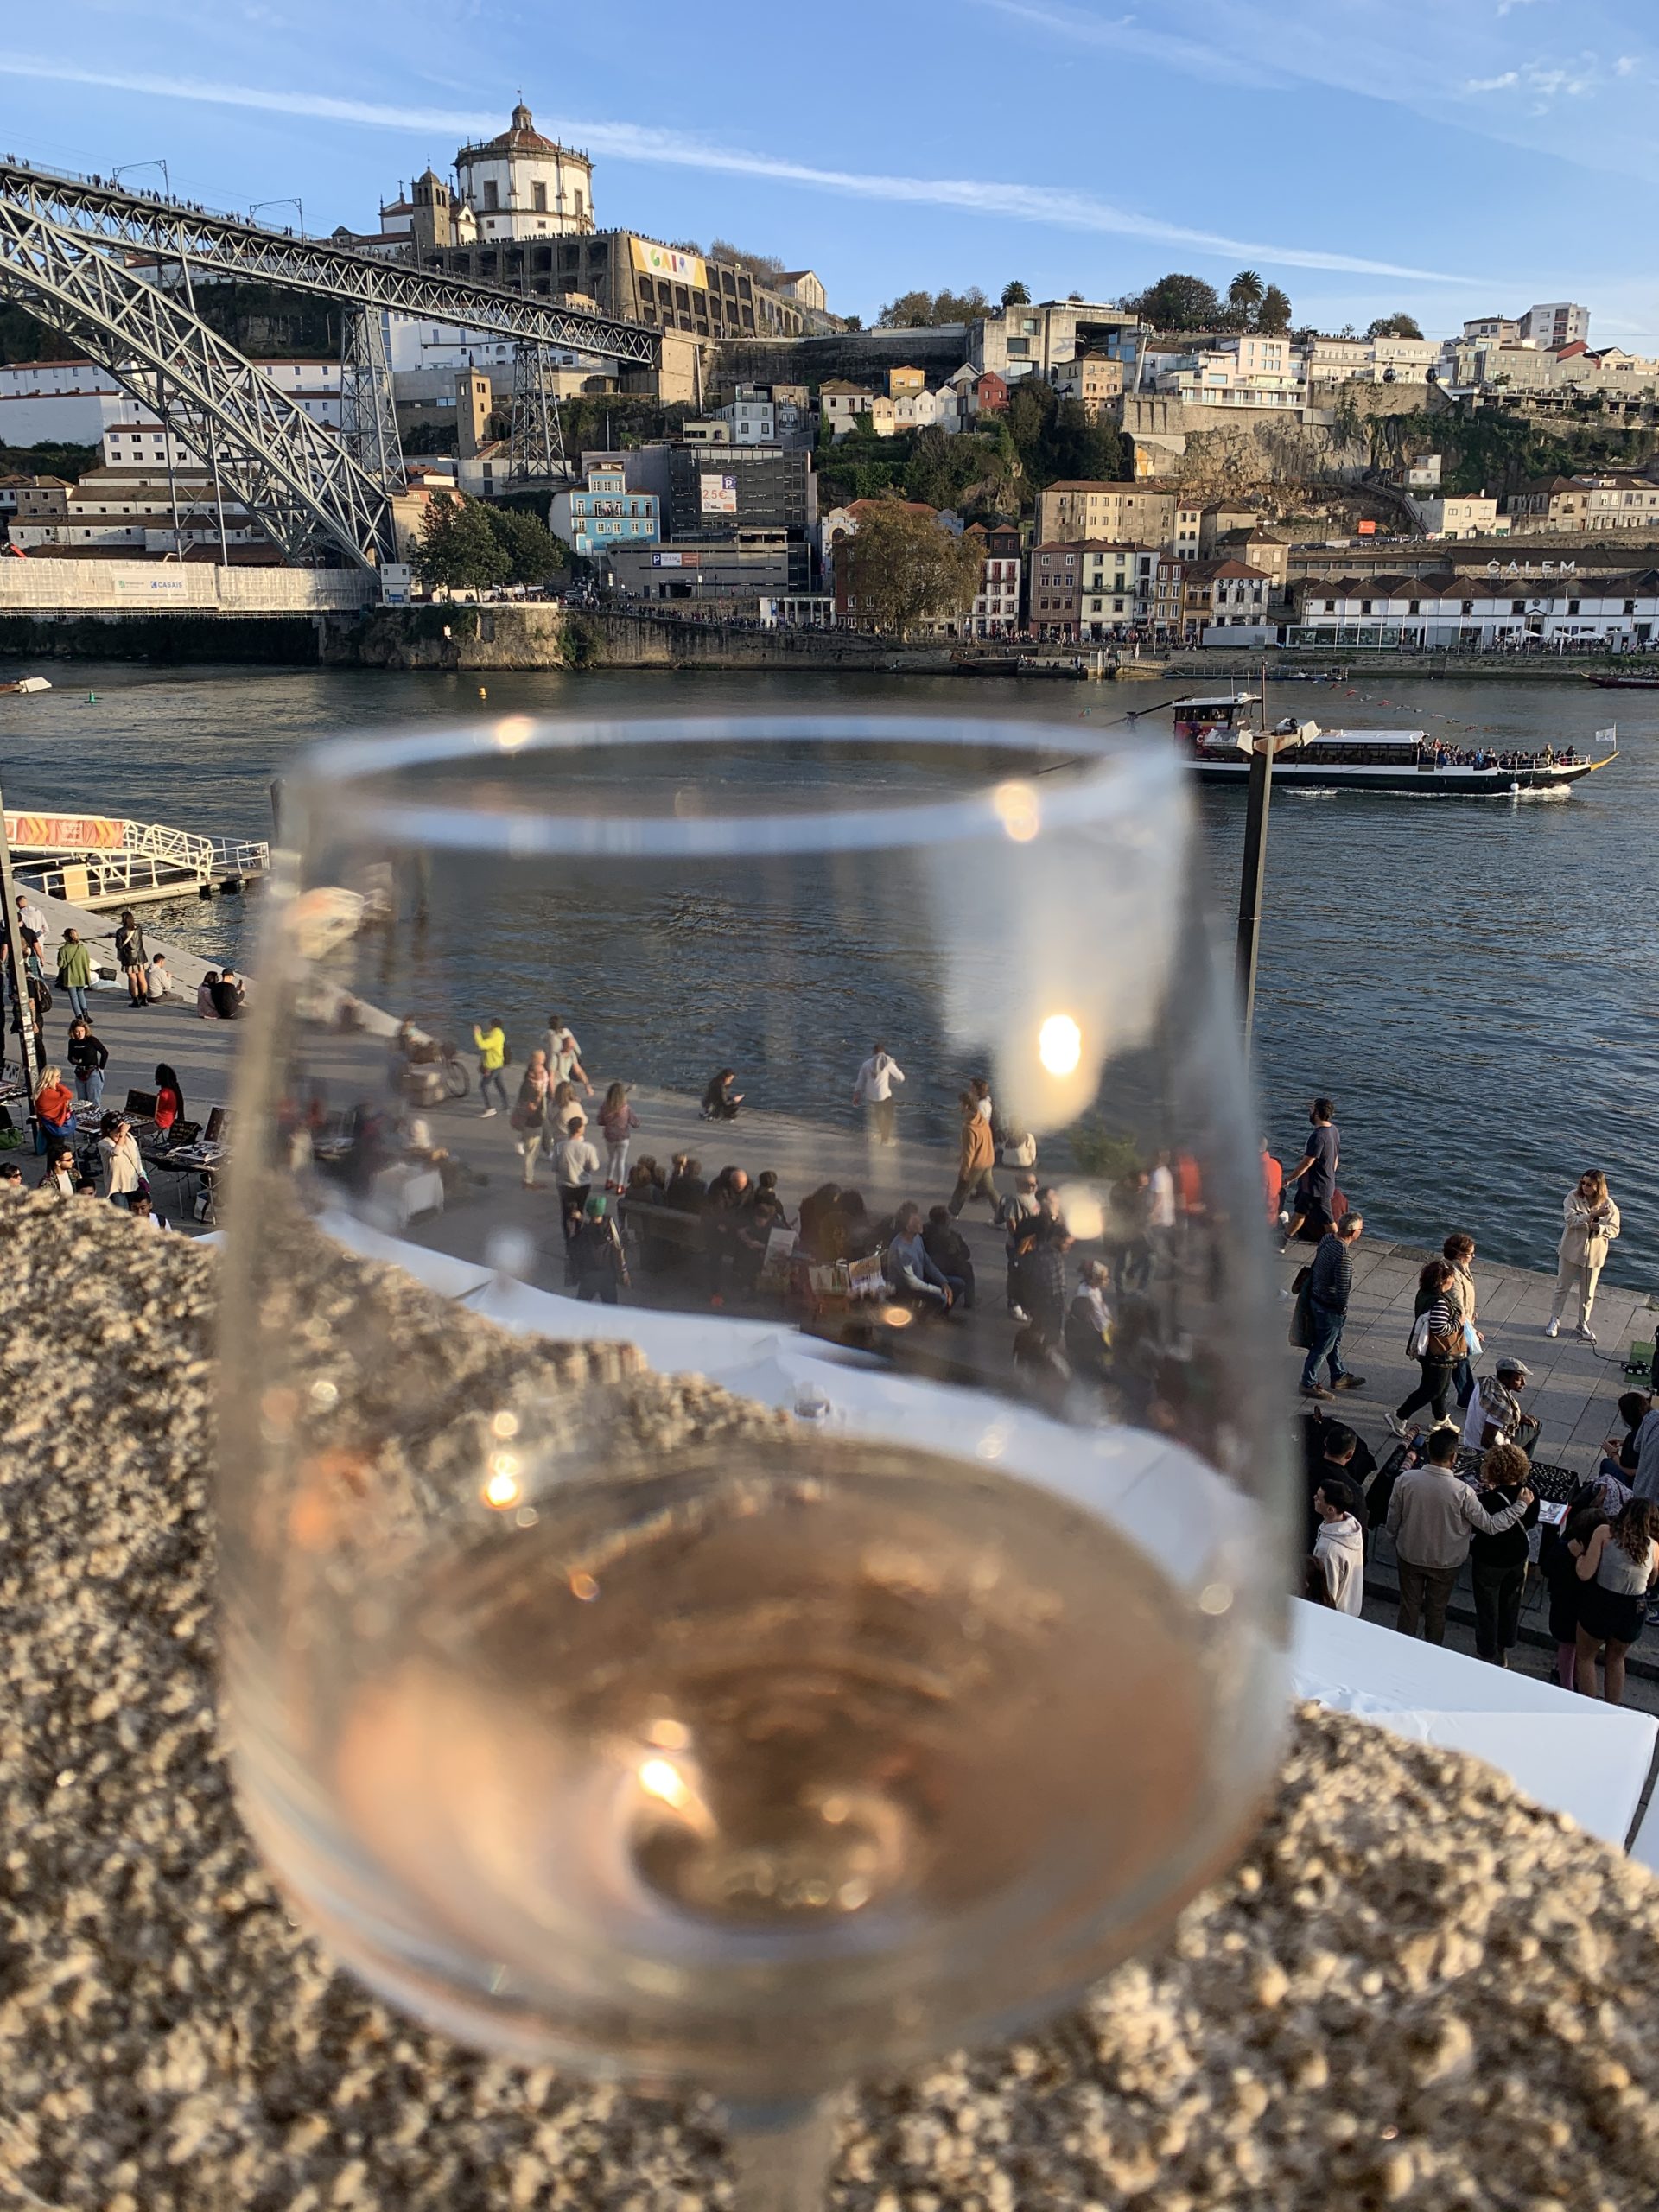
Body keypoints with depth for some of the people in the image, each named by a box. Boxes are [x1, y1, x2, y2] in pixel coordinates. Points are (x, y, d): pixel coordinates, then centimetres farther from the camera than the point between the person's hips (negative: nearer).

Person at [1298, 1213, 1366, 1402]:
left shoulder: (1328, 1238, -7)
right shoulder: (1344, 1256, -34)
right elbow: (1343, 1289, -27)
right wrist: (1342, 1308, -11)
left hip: (1318, 1297, 9)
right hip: (1329, 1308, -9)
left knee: (1334, 1342, 26)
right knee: (1322, 1347, 11)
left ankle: (1339, 1377, 45)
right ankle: (1309, 1384, 27)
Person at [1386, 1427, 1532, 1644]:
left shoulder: (1406, 1480, -22)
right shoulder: (1462, 1492, -29)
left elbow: (1393, 1520, -9)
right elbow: (1490, 1525, -17)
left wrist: (1397, 1546, 11)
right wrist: (1521, 1505, -5)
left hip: (1410, 1555, 1)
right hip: (1445, 1562, -1)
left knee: (1409, 1606, 22)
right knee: (1436, 1610, 22)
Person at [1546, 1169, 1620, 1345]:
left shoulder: (1608, 1205, -10)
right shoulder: (1573, 1197, -13)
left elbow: (1614, 1229, -7)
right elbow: (1570, 1219, -23)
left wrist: (1599, 1228, -27)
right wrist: (1593, 1215, -35)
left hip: (1594, 1255, 1)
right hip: (1571, 1251, -1)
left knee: (1588, 1293, 14)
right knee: (1562, 1287, 12)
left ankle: (1583, 1324, 31)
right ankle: (1554, 1320, 27)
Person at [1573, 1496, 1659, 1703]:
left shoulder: (1605, 1532, -9)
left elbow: (1585, 1574, -14)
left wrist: (1580, 1553, 4)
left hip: (1600, 1605, -3)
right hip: (1634, 1610, 3)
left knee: (1586, 1656, 22)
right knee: (1615, 1659, 29)